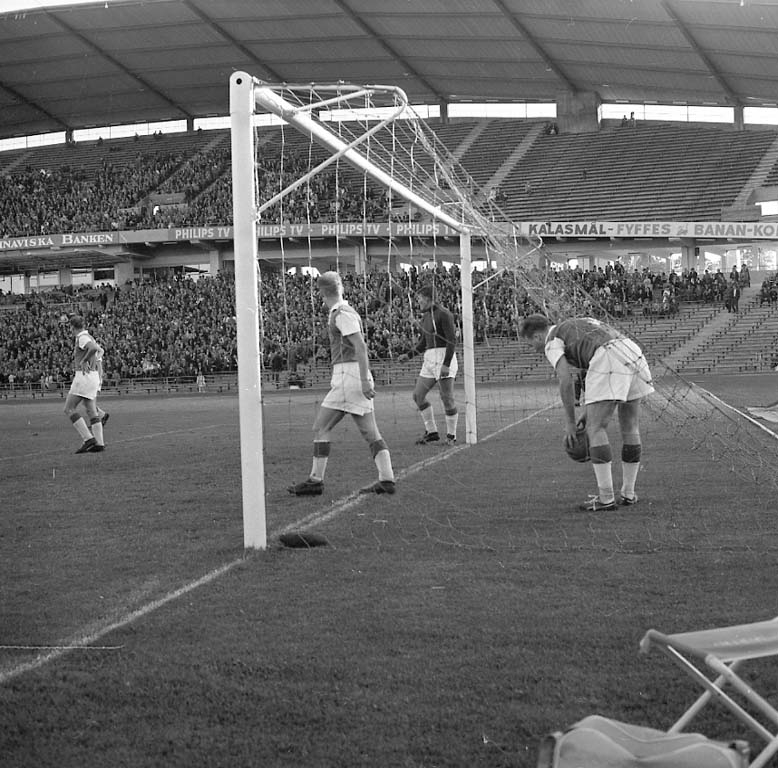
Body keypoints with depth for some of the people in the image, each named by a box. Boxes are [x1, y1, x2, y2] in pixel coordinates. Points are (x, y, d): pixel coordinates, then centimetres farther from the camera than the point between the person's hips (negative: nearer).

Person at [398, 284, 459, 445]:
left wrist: (446, 364, -23)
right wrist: (409, 355, 15)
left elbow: (452, 340, -16)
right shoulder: (425, 316, 16)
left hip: (444, 358, -9)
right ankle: (431, 432, 14)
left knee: (447, 398, -7)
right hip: (430, 360, 9)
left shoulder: (443, 314, -11)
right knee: (418, 395, 5)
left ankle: (451, 435, 5)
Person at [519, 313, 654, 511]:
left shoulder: (552, 343, 11)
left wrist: (570, 423, 2)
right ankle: (628, 494, 21)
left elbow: (566, 381, -3)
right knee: (630, 427, 15)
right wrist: (591, 411, 31)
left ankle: (606, 498, -6)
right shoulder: (581, 325, 36)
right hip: (633, 353, 8)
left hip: (609, 360, -8)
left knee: (595, 430, -1)